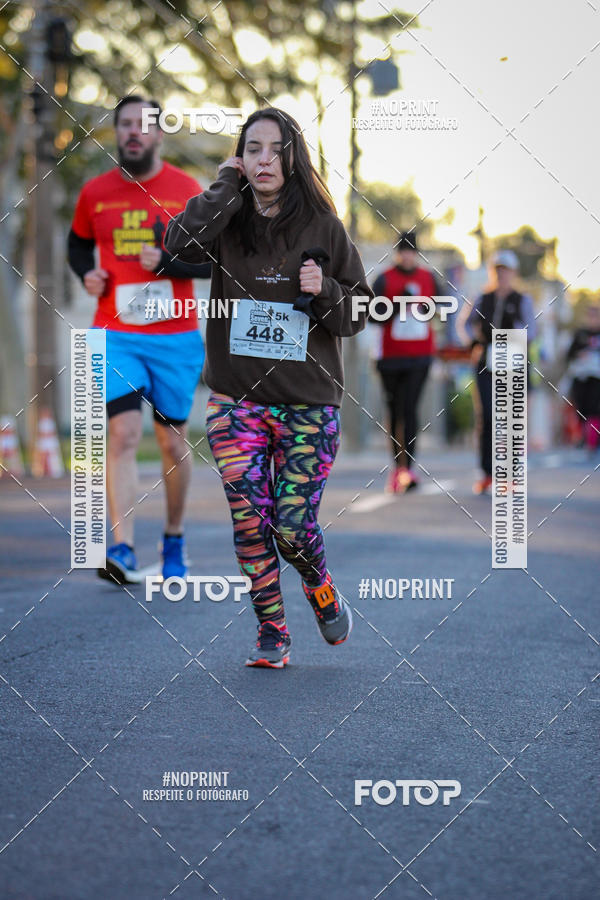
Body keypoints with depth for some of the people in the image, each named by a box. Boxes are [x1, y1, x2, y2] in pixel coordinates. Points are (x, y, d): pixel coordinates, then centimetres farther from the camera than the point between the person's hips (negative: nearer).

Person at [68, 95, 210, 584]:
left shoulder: (187, 190, 0)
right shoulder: (95, 193, 5)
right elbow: (78, 243, 22)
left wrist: (168, 263, -15)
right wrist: (87, 274, 2)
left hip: (175, 337, 0)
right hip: (115, 336, 0)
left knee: (173, 441, 8)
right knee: (124, 433, -14)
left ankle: (175, 541, 26)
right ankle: (122, 550, -18)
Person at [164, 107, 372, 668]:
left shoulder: (322, 227, 2)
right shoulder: (226, 223, 3)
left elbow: (355, 316, 7)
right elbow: (180, 243, -19)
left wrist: (324, 291, -13)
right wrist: (225, 189, -12)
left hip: (309, 404, -1)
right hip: (236, 400, 1)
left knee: (292, 525, -5)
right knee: (250, 523, -1)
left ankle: (322, 591, 26)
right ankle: (271, 634, 14)